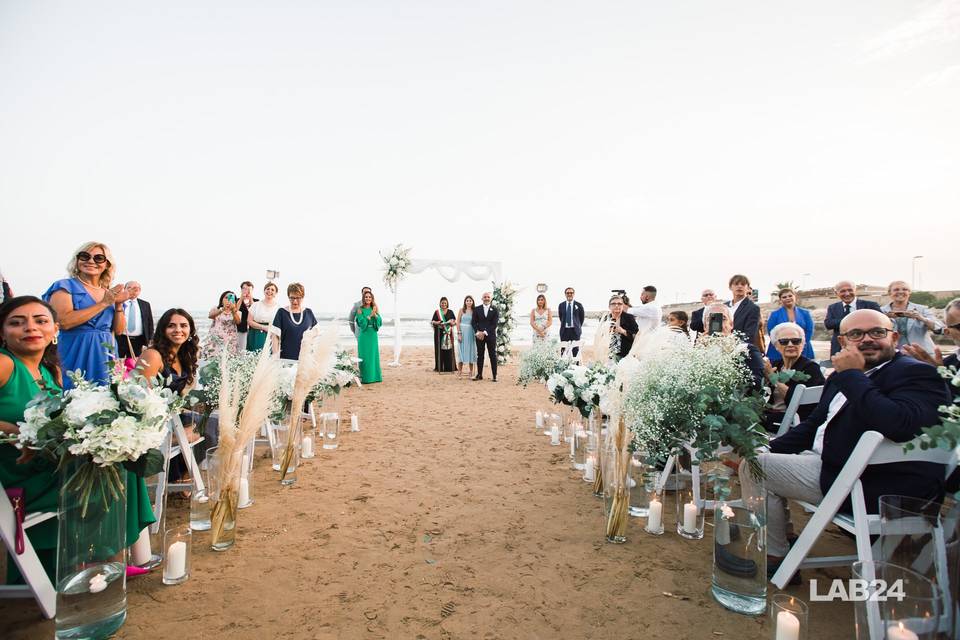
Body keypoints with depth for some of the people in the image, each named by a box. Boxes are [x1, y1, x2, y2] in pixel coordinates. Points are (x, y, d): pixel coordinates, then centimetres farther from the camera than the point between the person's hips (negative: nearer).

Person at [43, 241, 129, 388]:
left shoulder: (110, 293, 13)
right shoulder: (65, 287, 0)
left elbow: (119, 330, 11)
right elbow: (64, 322, -16)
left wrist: (119, 305, -4)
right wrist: (104, 304, -14)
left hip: (105, 355, 5)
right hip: (76, 354, -4)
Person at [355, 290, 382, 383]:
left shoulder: (374, 309, 8)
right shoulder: (360, 310, -3)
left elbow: (380, 322, 1)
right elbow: (362, 323, -13)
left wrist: (375, 315, -14)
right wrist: (370, 316, -16)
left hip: (373, 335, 4)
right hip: (364, 336, -4)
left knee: (374, 355, 8)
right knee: (364, 356, -1)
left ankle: (374, 375, 16)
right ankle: (365, 377, 5)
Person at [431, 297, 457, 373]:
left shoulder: (450, 312, 10)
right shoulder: (437, 312, 7)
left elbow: (455, 321, 7)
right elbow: (432, 321, 4)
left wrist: (452, 323, -15)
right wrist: (436, 323, -17)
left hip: (448, 333, 1)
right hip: (439, 333, -1)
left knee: (448, 349, -2)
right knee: (439, 349, -3)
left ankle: (449, 367, 3)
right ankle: (439, 367, 3)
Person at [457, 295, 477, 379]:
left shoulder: (474, 311, 5)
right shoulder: (462, 310, 0)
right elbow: (458, 322, -2)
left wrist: (476, 333, -2)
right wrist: (459, 333, -9)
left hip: (471, 333, 2)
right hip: (463, 332, -2)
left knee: (471, 350, 5)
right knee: (462, 350, 0)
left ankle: (471, 371, 14)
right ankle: (460, 371, 7)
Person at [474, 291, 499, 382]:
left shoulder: (495, 310, 2)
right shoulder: (477, 309, 8)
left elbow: (494, 324, -5)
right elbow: (474, 322, 4)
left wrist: (485, 333, -13)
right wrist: (478, 332, -11)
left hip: (490, 335, -1)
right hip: (479, 335, 2)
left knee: (493, 356, 1)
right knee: (480, 355, 5)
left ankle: (494, 376, 4)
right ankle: (479, 375, 12)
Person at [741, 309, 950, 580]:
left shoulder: (917, 374, -14)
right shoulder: (844, 375, 11)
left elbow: (900, 424, -35)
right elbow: (815, 424, 20)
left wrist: (851, 375, -24)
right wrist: (768, 450, 8)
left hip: (880, 488, -9)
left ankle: (776, 558, 4)